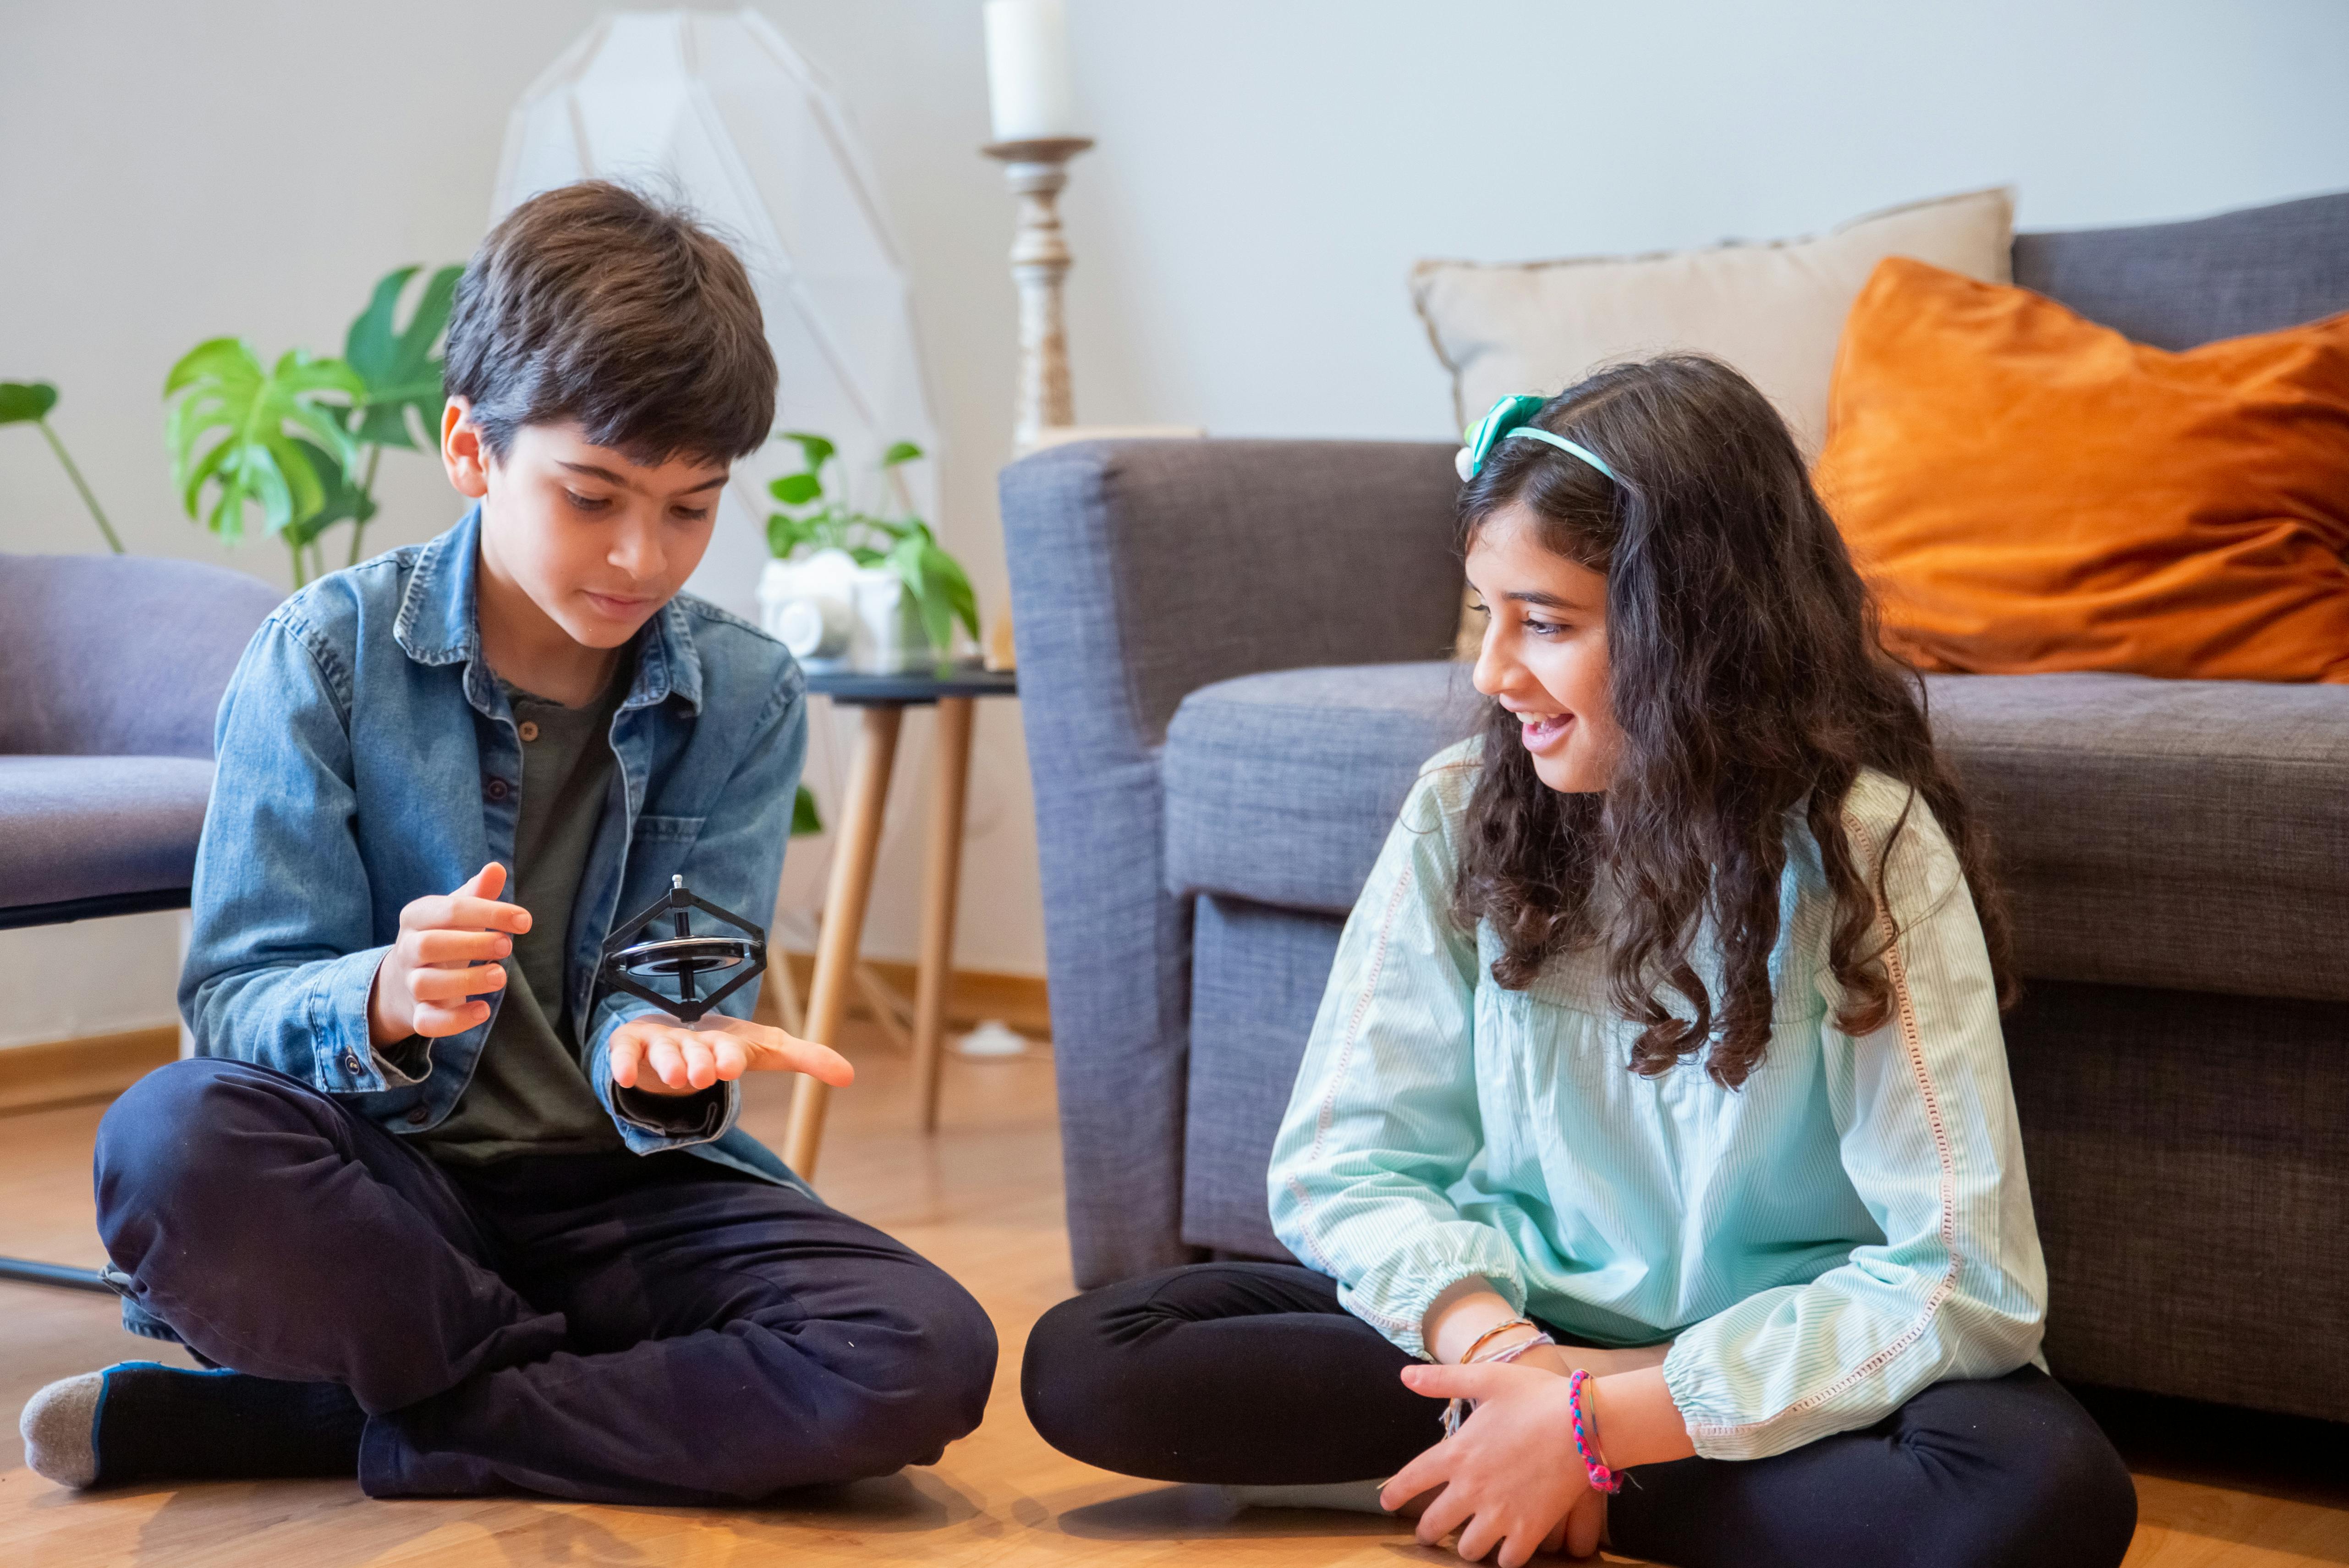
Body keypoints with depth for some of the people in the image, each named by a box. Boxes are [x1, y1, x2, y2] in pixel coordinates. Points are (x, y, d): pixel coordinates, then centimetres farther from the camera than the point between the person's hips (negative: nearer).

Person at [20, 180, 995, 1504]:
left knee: (927, 1357, -26)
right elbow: (238, 999, -9)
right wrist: (380, 1004, -33)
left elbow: (677, 984, -3)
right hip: (388, 1186, -2)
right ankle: (636, 1408, -15)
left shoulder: (748, 699, 2)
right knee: (176, 1138, -35)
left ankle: (294, 1425, -16)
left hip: (632, 1196, 2)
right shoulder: (324, 658, -4)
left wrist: (662, 1049, -28)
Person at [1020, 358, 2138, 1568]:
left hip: (1769, 1369, -2)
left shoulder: (1861, 844, -15)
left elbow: (1961, 1277, -20)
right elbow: (1342, 1163, -2)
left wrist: (1598, 1423, -24)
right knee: (1083, 1361, -15)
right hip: (1519, 1323, 3)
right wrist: (1496, 1349, -23)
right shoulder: (1463, 812, -4)